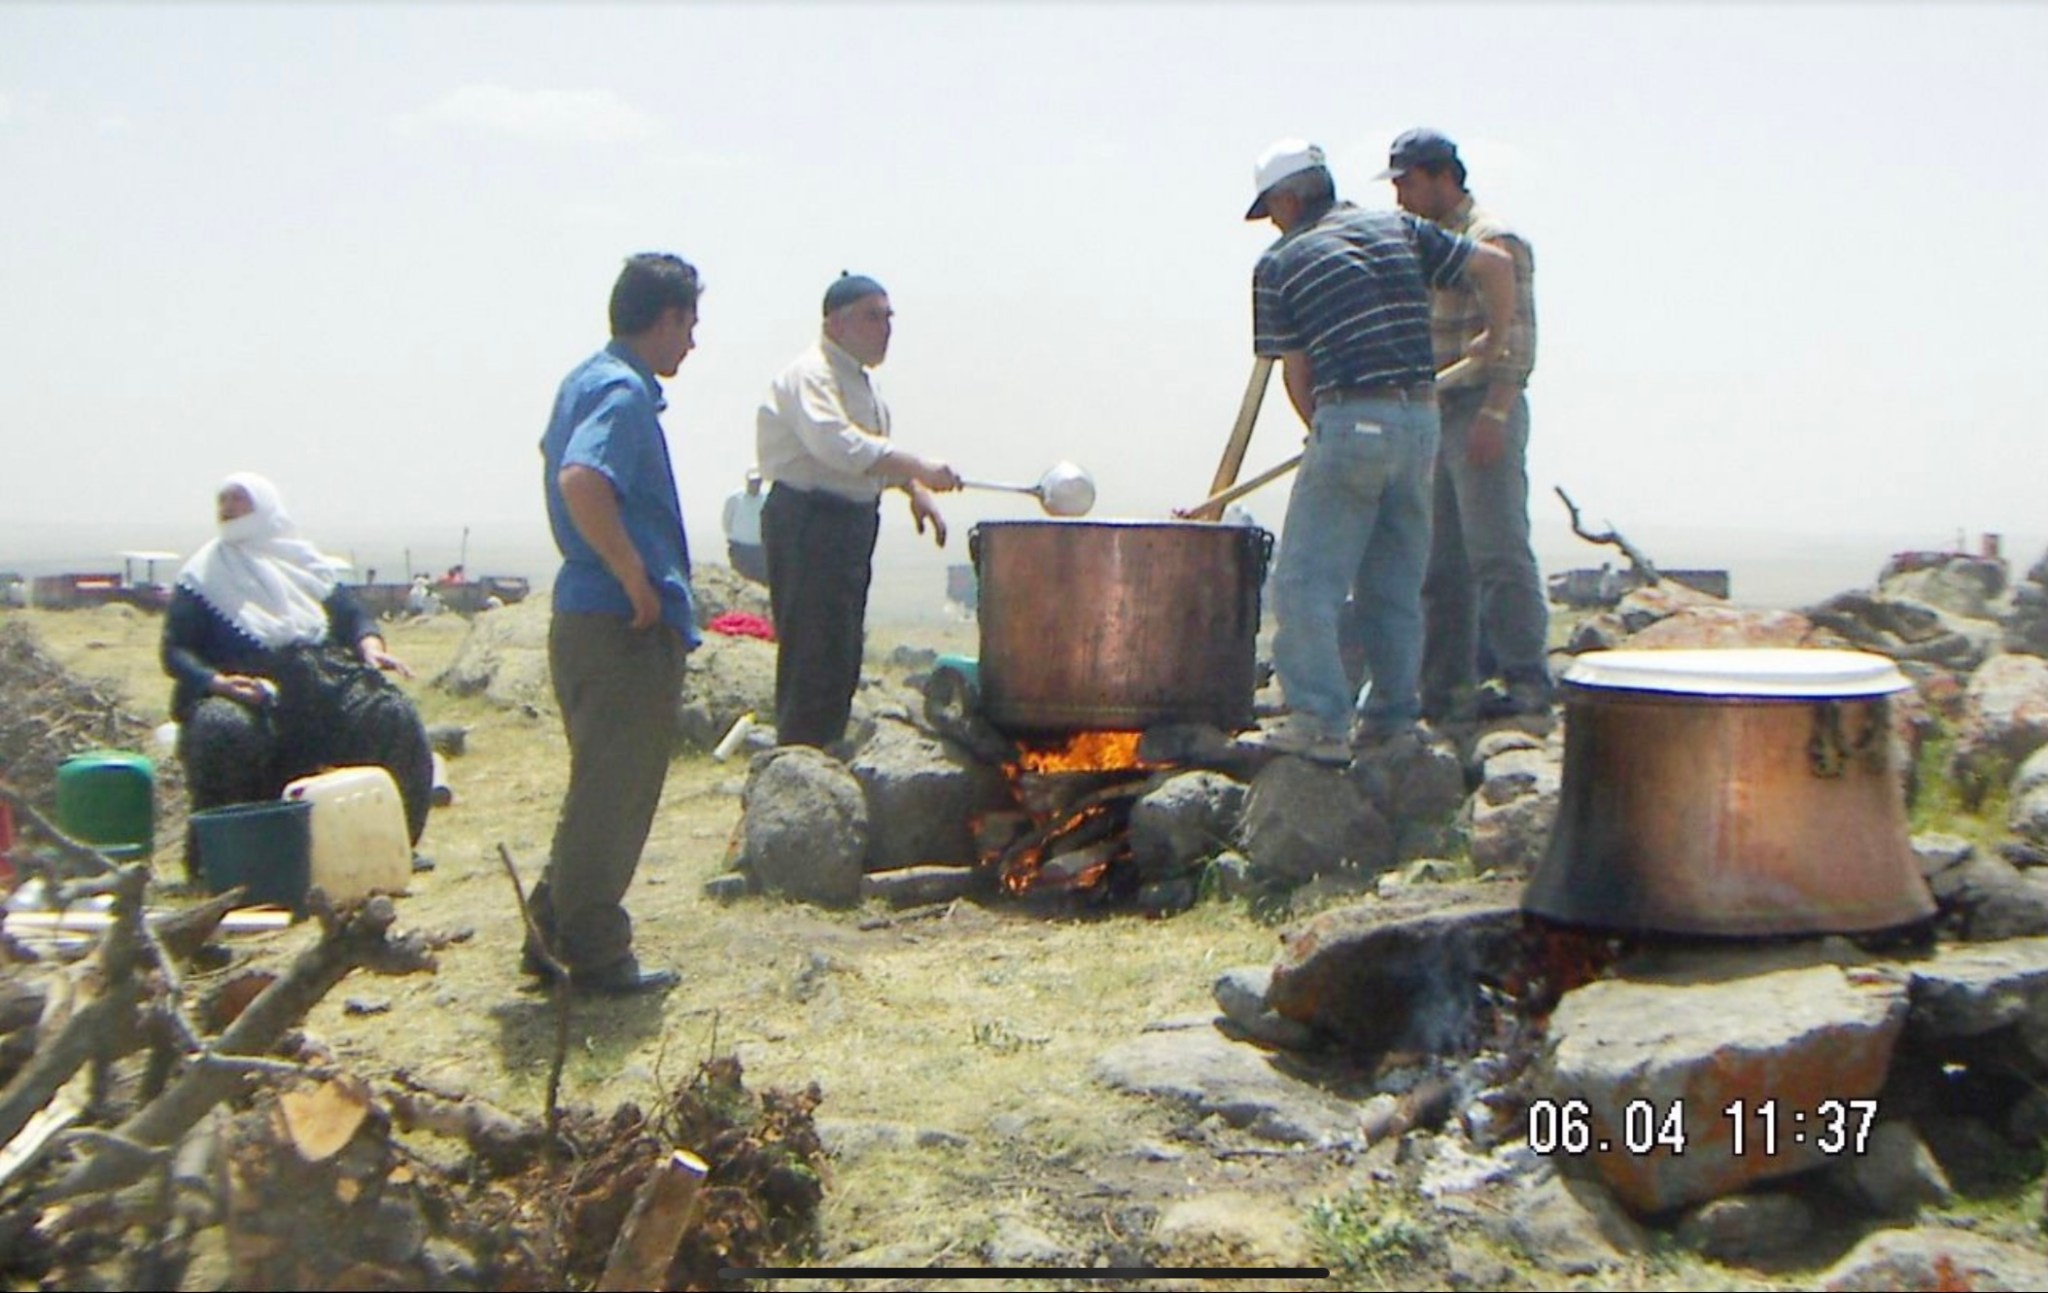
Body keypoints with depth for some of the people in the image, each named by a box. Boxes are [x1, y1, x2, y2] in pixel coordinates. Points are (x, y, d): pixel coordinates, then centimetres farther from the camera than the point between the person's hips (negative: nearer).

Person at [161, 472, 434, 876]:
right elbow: (175, 651, 5)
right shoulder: (202, 576, 12)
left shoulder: (305, 562, 21)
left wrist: (370, 646, -7)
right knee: (225, 728, -37)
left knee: (392, 716, -24)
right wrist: (216, 681, -16)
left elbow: (352, 614, 18)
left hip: (323, 686, 2)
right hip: (241, 692, -2)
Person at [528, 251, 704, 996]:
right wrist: (638, 580, -24)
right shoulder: (624, 391, -16)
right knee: (613, 797, -1)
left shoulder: (586, 379, 15)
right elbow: (581, 480, -32)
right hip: (627, 627, -10)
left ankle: (555, 935, 26)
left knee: (603, 790, 19)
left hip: (587, 618, 10)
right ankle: (598, 958, 9)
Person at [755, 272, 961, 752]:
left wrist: (915, 488, 12)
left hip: (853, 520, 10)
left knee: (843, 657, 13)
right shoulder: (809, 375, -14)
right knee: (814, 655, -11)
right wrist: (920, 468, -35)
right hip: (807, 521, -10)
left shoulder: (863, 380, 17)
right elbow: (837, 444, -30)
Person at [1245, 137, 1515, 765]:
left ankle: (1321, 720, -8)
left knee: (1306, 579, -2)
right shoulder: (1397, 228, 14)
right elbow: (1496, 264, 12)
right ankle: (1394, 717, 18)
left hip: (1350, 420, -5)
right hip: (1422, 417, 6)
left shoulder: (1278, 265, 4)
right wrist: (1494, 340, 26)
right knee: (1397, 582, 14)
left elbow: (1297, 376, 5)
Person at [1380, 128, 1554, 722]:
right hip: (1435, 417, 9)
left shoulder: (1493, 240, -7)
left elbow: (1515, 340, -15)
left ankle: (1526, 678, -3)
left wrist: (1493, 415, -23)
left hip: (1483, 414, -9)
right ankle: (1447, 684, 13)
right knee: (1440, 563, 8)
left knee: (1498, 552, -9)